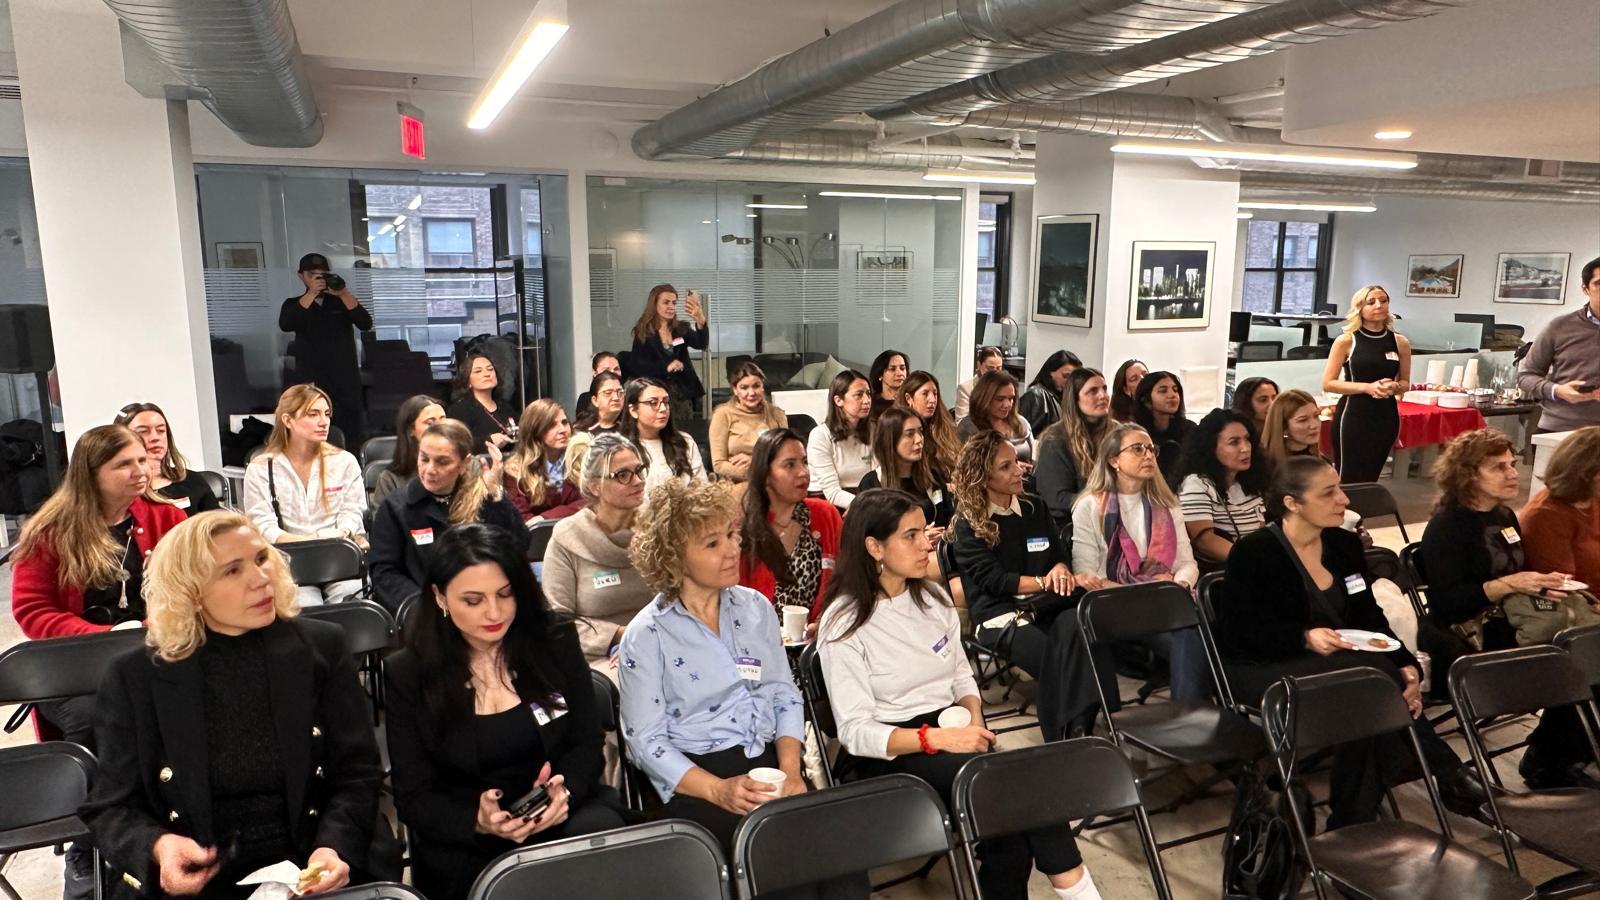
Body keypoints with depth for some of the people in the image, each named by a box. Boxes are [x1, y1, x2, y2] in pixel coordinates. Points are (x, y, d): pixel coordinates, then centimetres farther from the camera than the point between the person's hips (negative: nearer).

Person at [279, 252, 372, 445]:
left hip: (346, 379, 1)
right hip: (312, 382, -1)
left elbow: (366, 324, -6)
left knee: (355, 437, 1)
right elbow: (285, 325, -14)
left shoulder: (342, 301, 10)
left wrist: (344, 294, -18)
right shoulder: (294, 304, 8)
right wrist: (311, 294, -19)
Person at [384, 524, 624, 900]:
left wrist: (565, 792, -20)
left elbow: (586, 745, 4)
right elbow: (415, 796, -2)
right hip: (462, 836, -1)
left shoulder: (556, 640, 1)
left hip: (562, 813, 2)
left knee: (600, 828, -31)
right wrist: (478, 822, -23)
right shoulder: (407, 674, -2)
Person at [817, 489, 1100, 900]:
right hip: (886, 754, -5)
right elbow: (855, 732, -16)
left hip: (950, 730, 6)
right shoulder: (844, 624, -12)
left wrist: (973, 719, -6)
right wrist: (936, 737, -28)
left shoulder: (933, 596, 7)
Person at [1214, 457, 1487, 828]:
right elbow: (1238, 632, -15)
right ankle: (1448, 776, -12)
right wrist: (1306, 638, -28)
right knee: (1375, 676, -29)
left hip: (1336, 665, 6)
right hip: (1263, 671, -6)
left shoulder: (1344, 545, 8)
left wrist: (1407, 666, -11)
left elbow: (1370, 618, 7)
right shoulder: (1253, 553, -12)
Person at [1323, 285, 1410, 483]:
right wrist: (1367, 387, -17)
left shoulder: (1400, 343, 5)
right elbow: (1328, 383, -6)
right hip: (1353, 417, -4)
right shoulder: (1346, 341, -5)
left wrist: (1395, 387, -7)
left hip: (1386, 417, 4)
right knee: (1348, 480, -6)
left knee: (1369, 479, 11)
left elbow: (1405, 383, 17)